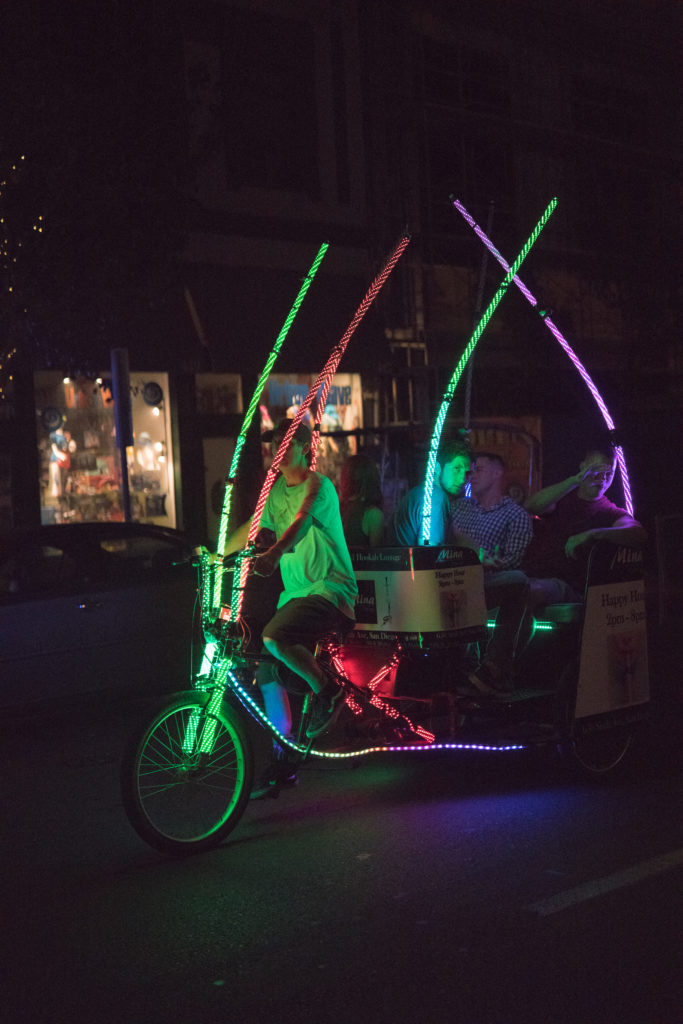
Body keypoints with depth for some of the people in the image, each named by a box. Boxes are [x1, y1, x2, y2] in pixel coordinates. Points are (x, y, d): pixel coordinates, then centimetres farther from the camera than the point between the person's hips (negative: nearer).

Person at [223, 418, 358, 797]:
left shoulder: (318, 486, -11)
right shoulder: (276, 489, 14)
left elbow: (301, 522, -29)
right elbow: (252, 527, 20)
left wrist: (272, 554, -46)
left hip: (329, 588, -8)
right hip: (295, 592, 8)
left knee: (274, 637, -32)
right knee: (268, 672, 1)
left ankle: (326, 691, -7)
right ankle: (281, 762, 12)